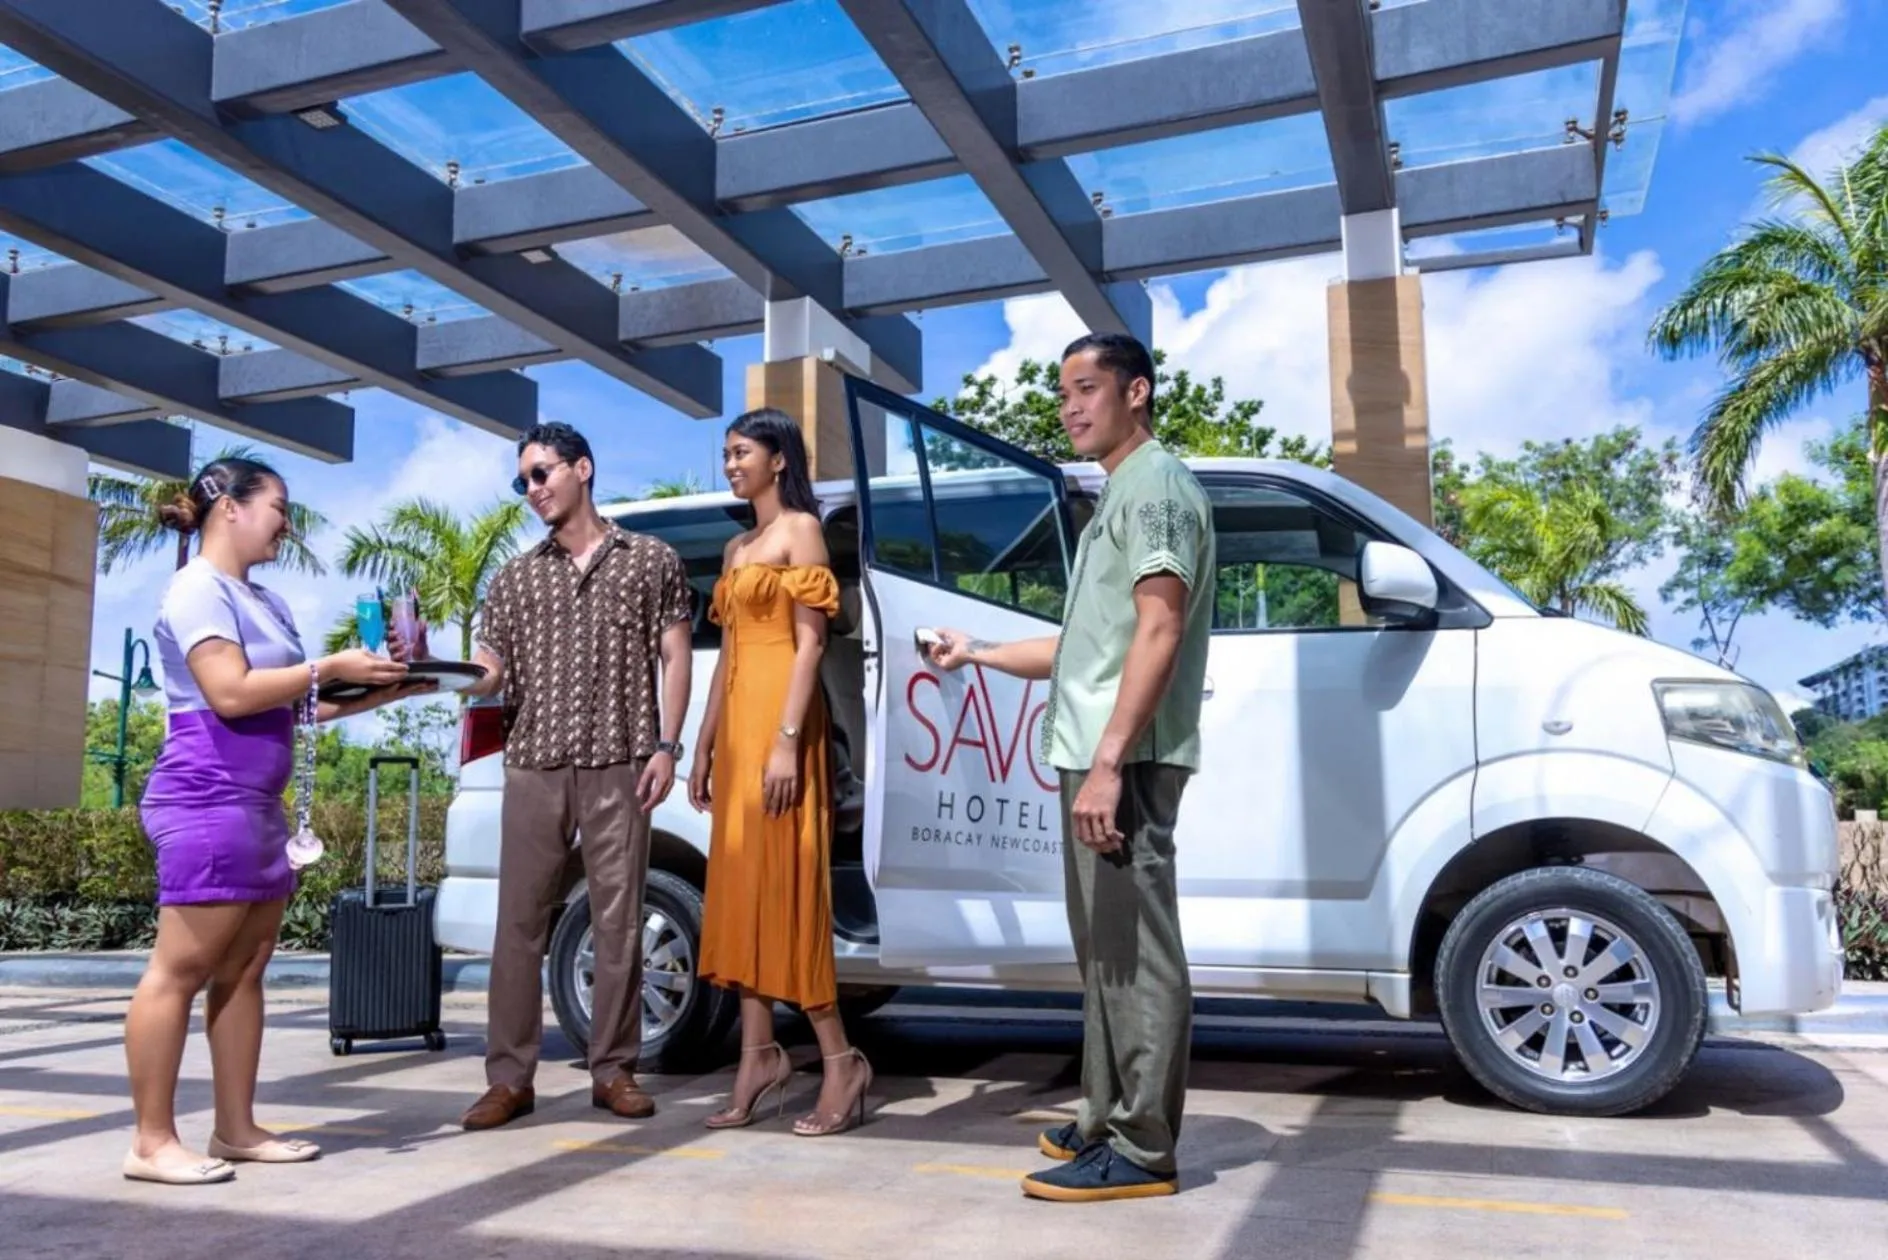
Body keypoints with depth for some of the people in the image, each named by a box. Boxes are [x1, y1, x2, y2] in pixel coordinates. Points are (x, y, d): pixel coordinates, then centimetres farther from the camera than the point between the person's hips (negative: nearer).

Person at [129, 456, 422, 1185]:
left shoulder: (264, 602, 19)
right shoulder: (198, 590, -8)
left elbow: (294, 704, 18)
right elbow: (230, 693, -20)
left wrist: (382, 691, 8)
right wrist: (328, 669, -14)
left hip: (258, 807, 10)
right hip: (206, 803, -9)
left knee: (243, 970, 9)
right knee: (179, 971, -6)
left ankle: (236, 1129, 14)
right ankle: (152, 1142, 0)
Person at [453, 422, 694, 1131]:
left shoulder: (651, 560, 8)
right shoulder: (515, 577, 15)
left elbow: (674, 659, 5)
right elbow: (491, 673, 9)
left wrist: (665, 746, -4)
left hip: (619, 766, -2)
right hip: (533, 766, 3)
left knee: (618, 921, 2)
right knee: (519, 921, 2)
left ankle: (613, 1070, 12)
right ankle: (510, 1077, 9)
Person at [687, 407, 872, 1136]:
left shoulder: (800, 529, -3)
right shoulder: (736, 548, 20)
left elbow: (810, 642, -12)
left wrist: (787, 740, -20)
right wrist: (704, 746, 16)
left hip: (777, 720, -8)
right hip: (736, 724, 8)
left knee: (786, 884, -9)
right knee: (739, 886, 7)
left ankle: (841, 1061, -3)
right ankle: (759, 1055, 13)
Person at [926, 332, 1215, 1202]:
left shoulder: (1156, 486, -7)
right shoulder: (1121, 496, 23)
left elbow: (1157, 633, -18)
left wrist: (1109, 761, -24)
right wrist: (978, 653, 31)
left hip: (1124, 760, -10)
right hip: (1094, 755, 10)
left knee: (1136, 953, -6)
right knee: (1105, 949, 14)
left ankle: (1140, 1151, 1)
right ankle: (1105, 1123, 24)